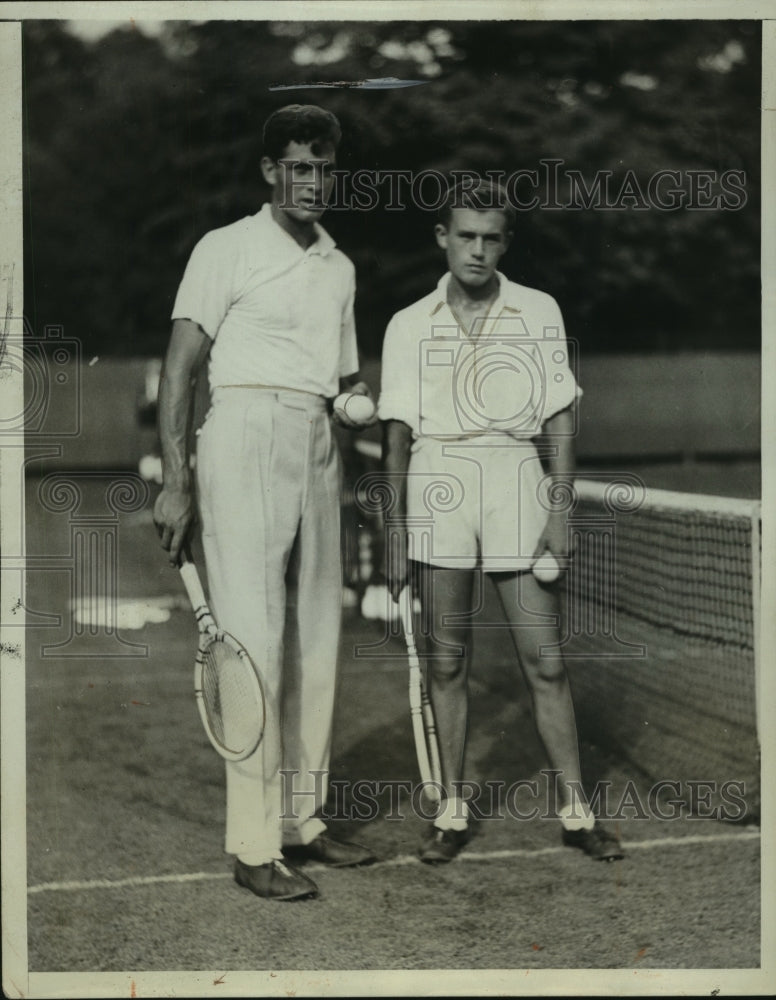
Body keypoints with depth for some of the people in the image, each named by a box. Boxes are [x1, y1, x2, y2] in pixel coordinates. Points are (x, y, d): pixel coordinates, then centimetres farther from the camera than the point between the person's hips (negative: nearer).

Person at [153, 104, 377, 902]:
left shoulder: (339, 267, 19)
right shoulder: (227, 249, 0)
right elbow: (179, 366, -6)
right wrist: (176, 482, -13)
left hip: (317, 448, 7)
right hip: (246, 438, -6)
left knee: (316, 644, 7)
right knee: (255, 641, -9)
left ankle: (302, 822, 17)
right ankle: (253, 845, -4)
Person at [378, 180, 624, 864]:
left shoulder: (539, 313, 8)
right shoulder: (409, 325, 8)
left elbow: (560, 417, 7)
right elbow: (397, 431, 9)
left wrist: (560, 509, -1)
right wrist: (395, 531, 6)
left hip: (517, 479, 0)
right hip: (438, 484, 1)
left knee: (546, 661, -1)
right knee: (447, 663, 5)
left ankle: (575, 810, 10)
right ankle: (452, 812, 15)